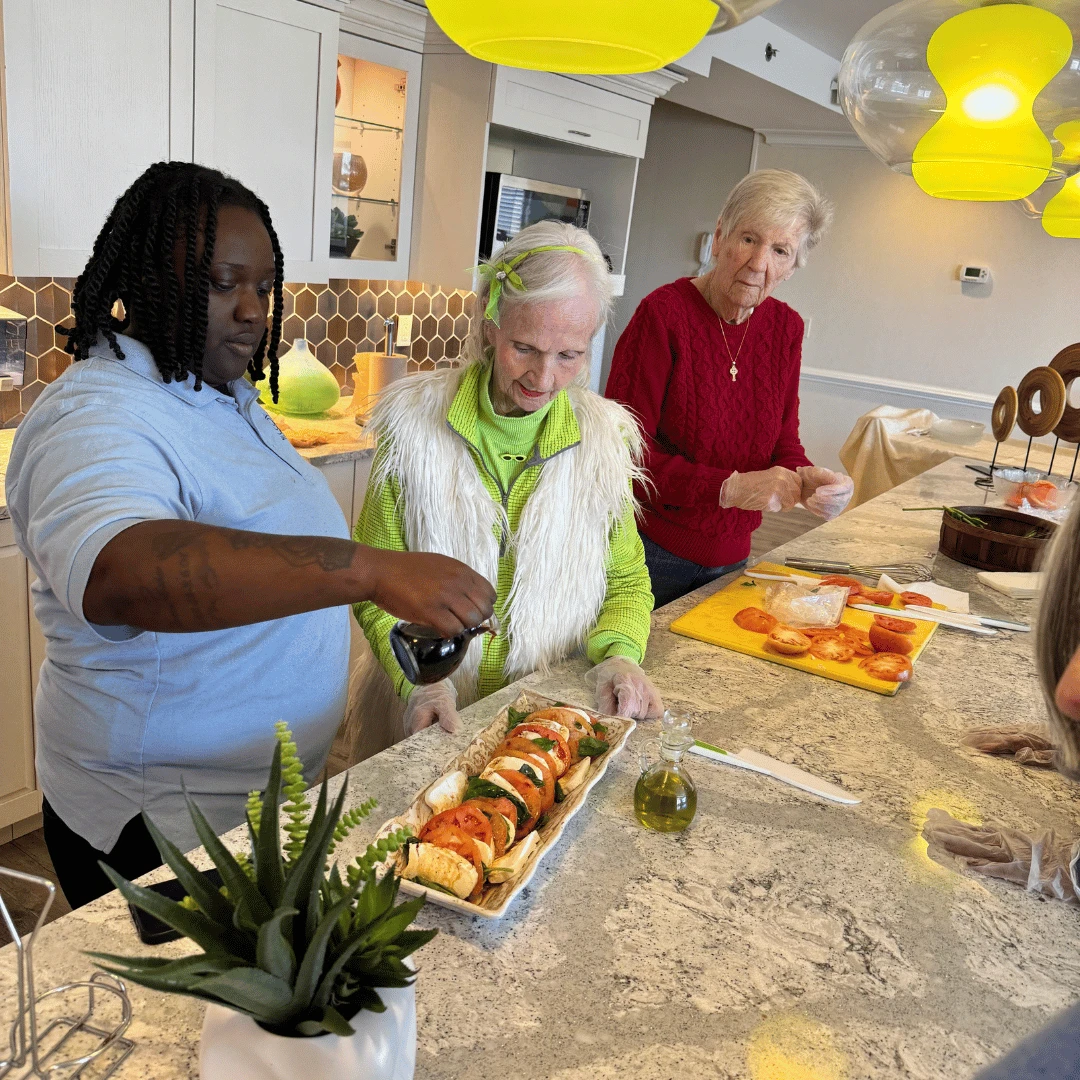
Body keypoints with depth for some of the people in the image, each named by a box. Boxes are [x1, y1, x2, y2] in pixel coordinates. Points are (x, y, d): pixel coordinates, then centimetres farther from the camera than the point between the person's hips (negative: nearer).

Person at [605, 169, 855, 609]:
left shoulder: (785, 328, 3)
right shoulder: (663, 313, -16)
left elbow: (782, 444, 6)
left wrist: (806, 480, -17)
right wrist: (730, 488, -28)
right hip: (652, 553, -5)